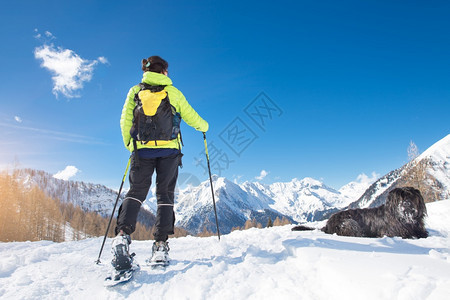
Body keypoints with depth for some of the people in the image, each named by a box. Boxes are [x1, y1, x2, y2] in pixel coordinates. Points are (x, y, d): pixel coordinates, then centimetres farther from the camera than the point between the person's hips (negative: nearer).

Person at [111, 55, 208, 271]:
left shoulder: (135, 91, 11)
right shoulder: (173, 92, 8)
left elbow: (125, 121, 9)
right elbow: (191, 117, 12)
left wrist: (129, 145, 22)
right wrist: (204, 126, 33)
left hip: (142, 149, 1)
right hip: (169, 150, -1)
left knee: (136, 192, 6)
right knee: (165, 195, 5)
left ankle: (122, 235, -15)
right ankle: (161, 245, -1)